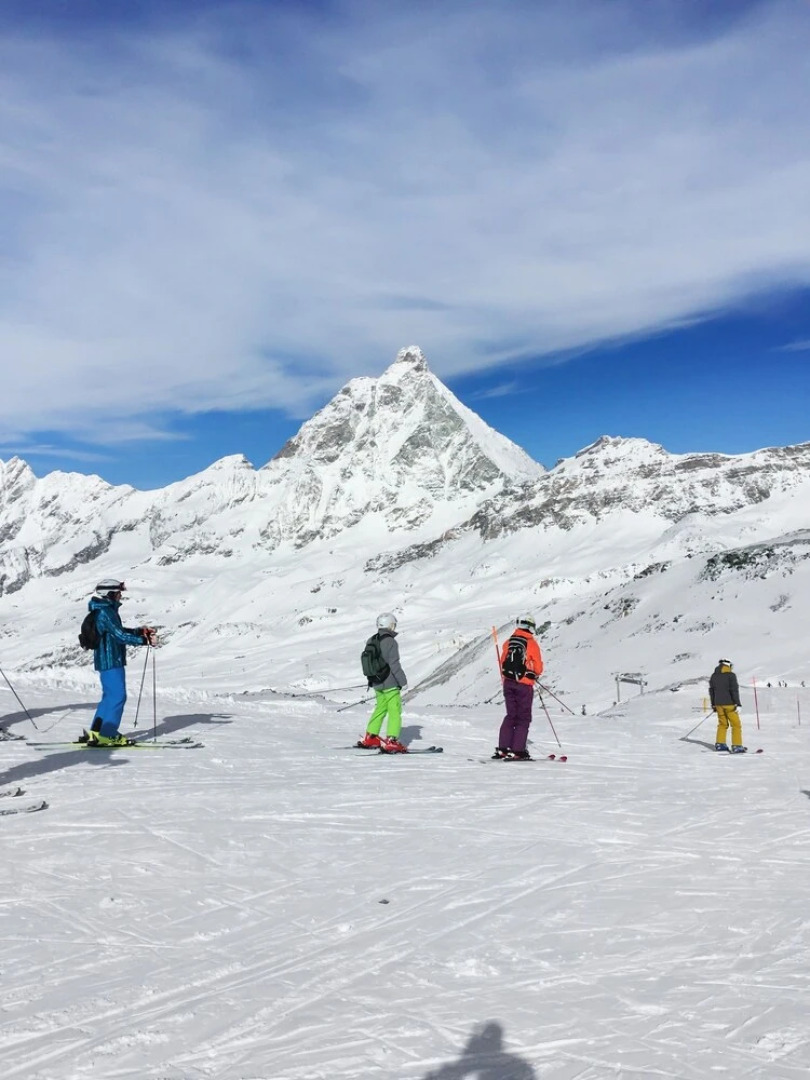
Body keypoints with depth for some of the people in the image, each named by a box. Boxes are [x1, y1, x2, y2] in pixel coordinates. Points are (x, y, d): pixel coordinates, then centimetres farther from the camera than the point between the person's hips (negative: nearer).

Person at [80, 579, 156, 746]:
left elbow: (118, 630, 23)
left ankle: (95, 732, 21)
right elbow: (120, 636, -23)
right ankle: (107, 735, -3)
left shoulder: (106, 610, 14)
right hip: (110, 661, -11)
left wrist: (140, 631, 14)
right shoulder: (105, 612, -18)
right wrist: (145, 640, -22)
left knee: (110, 696, 16)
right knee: (117, 696, -7)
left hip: (109, 660, 11)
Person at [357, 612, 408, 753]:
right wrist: (403, 680, -11)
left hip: (377, 683, 8)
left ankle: (370, 737, 23)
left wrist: (371, 680, 27)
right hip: (390, 684, -8)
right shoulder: (390, 642, -16)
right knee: (395, 711, -4)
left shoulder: (371, 641, 9)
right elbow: (394, 664, -18)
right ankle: (391, 741, -9)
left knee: (380, 708, 20)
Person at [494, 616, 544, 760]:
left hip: (508, 682, 5)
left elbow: (503, 663, 10)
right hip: (524, 685, -5)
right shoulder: (532, 644, -9)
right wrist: (534, 675, 18)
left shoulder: (508, 643, 5)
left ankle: (502, 749, 11)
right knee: (524, 718, 4)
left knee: (511, 715, 15)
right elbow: (538, 668, -4)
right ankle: (518, 751, -1)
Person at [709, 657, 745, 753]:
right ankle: (737, 746, -4)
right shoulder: (731, 675, -10)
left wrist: (713, 705, 19)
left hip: (719, 704, 6)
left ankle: (720, 744, 16)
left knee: (722, 724, 18)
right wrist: (737, 704, -13)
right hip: (729, 704, -6)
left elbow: (711, 691, 12)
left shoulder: (714, 676, 8)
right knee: (736, 725, 2)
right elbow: (734, 690, -15)